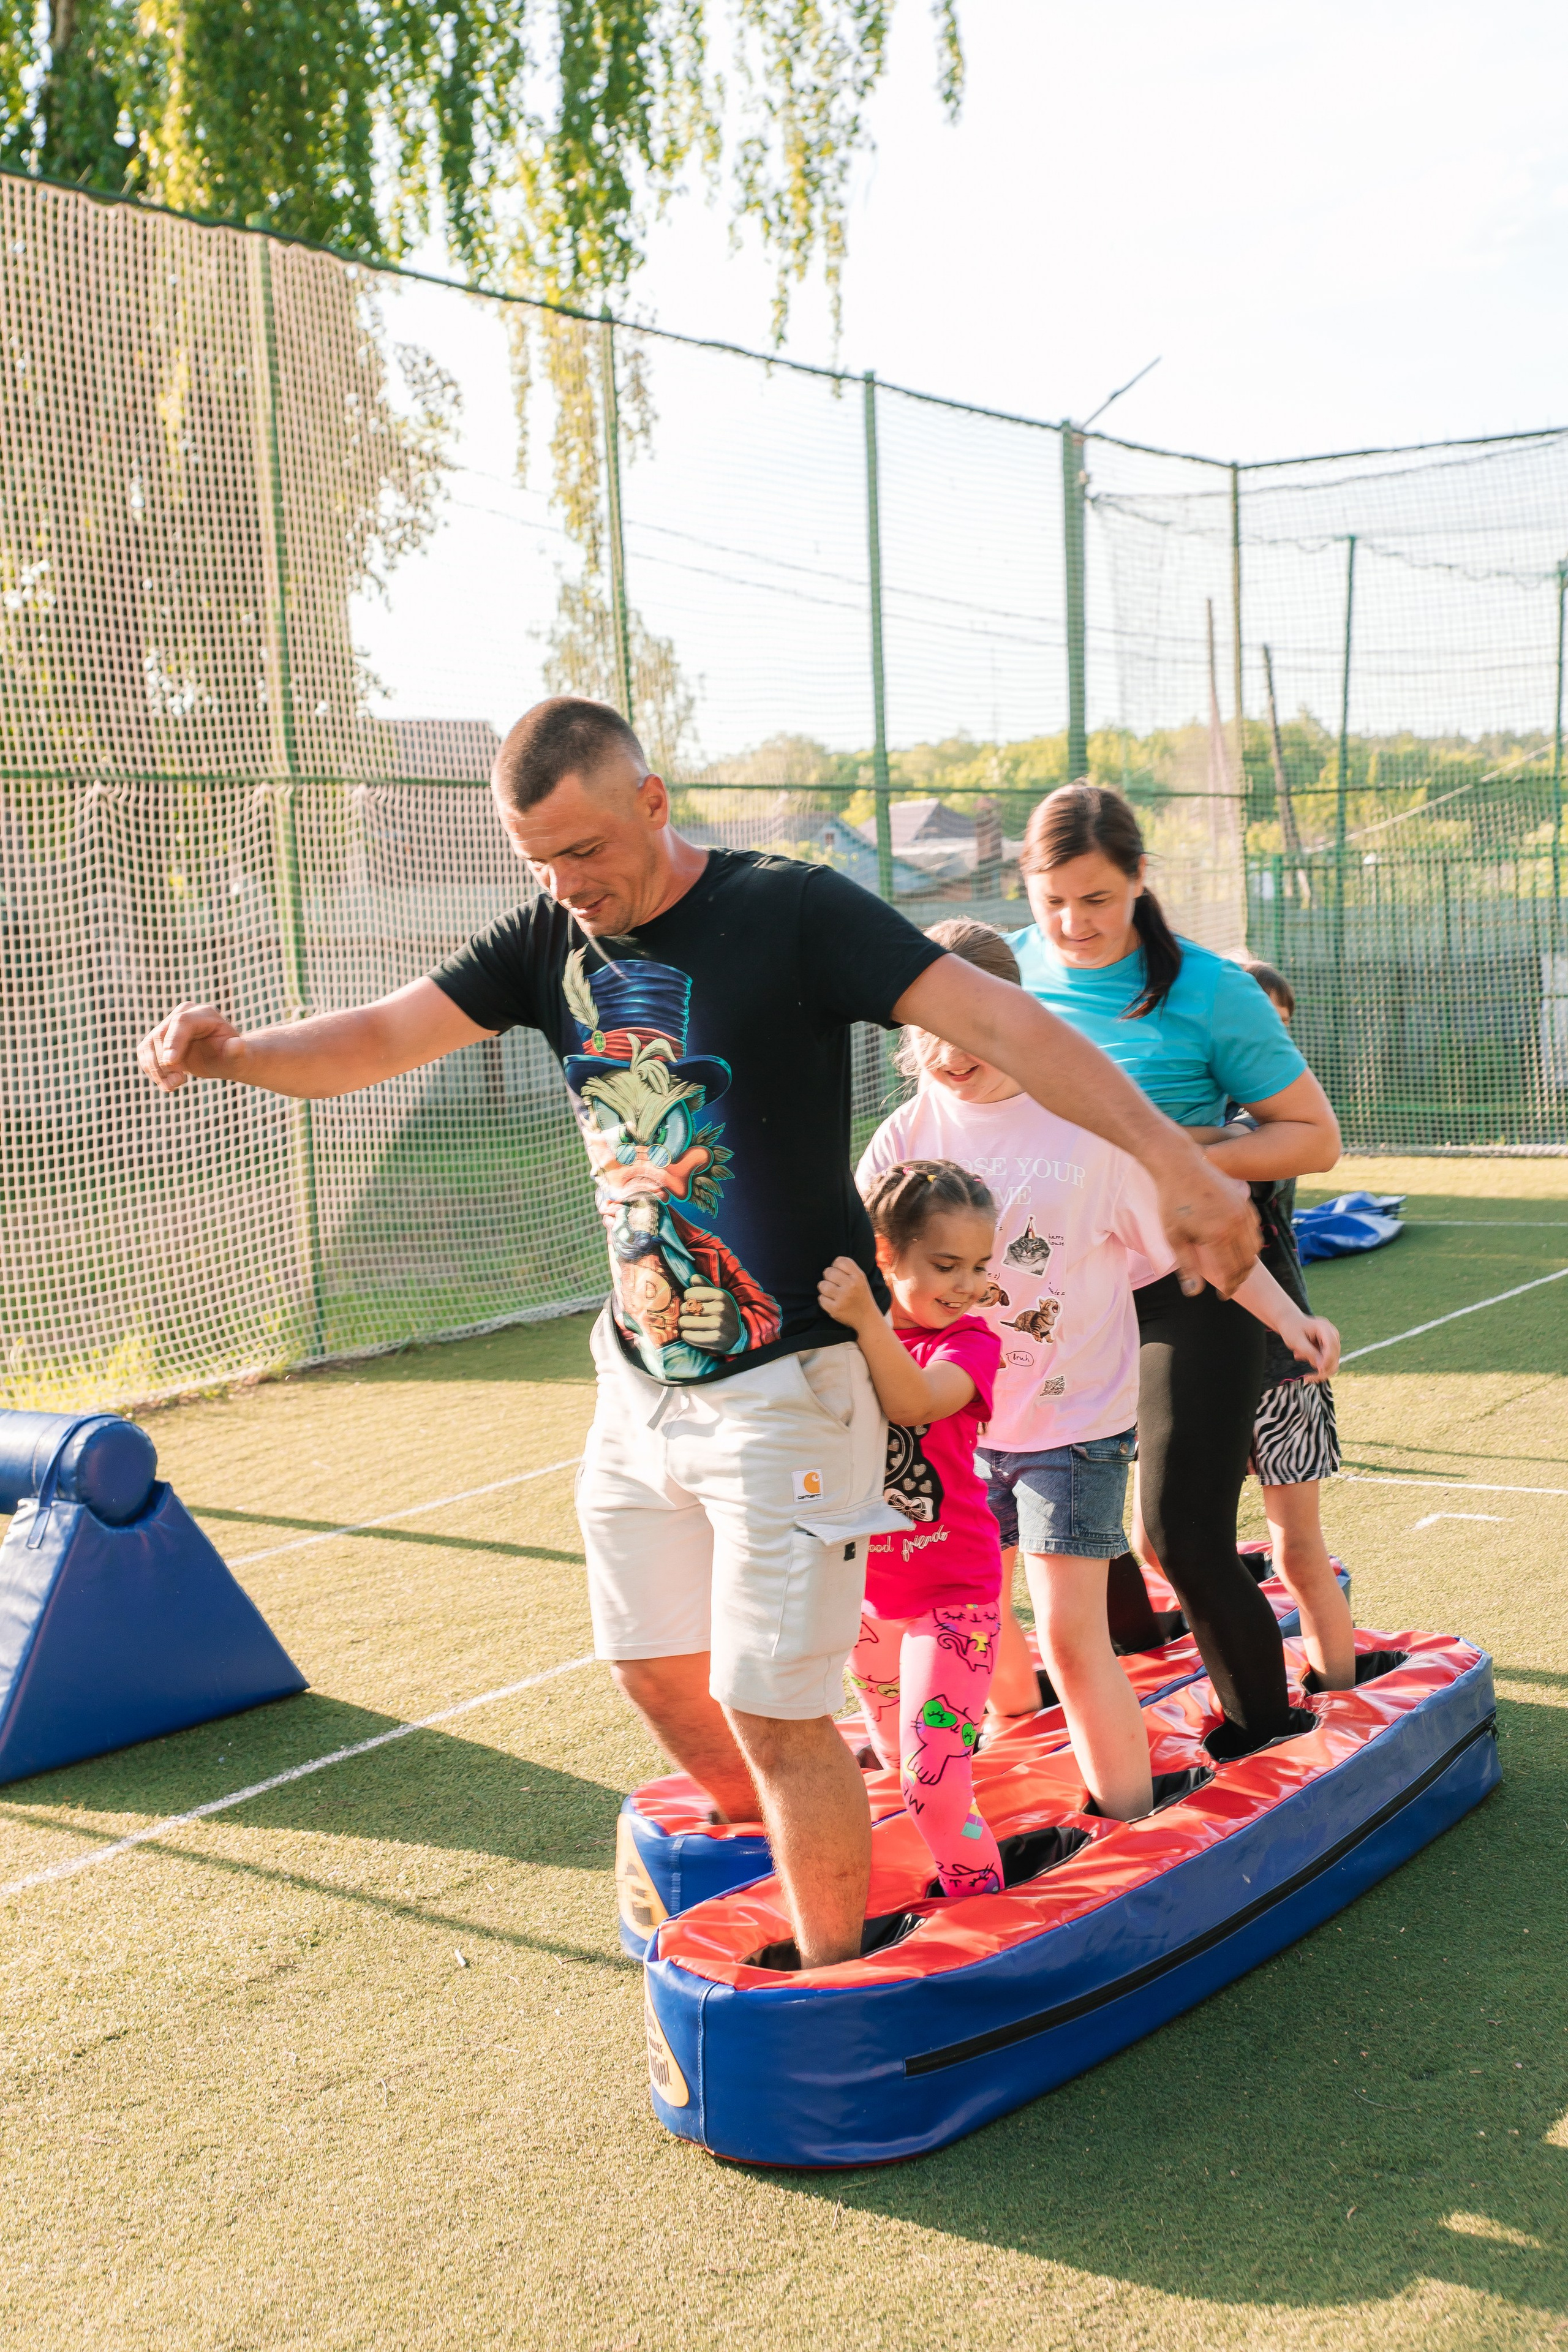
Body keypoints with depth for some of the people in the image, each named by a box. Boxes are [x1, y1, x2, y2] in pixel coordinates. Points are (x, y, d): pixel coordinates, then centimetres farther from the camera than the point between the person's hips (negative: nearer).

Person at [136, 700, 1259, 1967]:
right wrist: (228, 1051, -22)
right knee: (656, 1671, 17)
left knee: (773, 1709, -3)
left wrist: (1173, 1159, -30)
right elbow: (383, 1037, -3)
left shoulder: (793, 912, -16)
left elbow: (1000, 1023, -21)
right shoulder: (551, 939, 2)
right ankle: (783, 1868, 42)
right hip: (640, 1382, 7)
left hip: (786, 1388, -7)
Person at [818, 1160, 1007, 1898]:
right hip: (867, 1591, 5)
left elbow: (915, 1402, -36)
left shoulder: (969, 1342, -14)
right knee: (899, 1761, 20)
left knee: (934, 1783, -11)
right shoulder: (845, 1337, -1)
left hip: (952, 1593, -5)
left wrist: (866, 1321, -48)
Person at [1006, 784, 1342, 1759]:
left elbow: (1317, 1136, -8)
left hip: (1188, 1291, -4)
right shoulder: (1010, 969, -2)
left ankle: (1265, 1730, 16)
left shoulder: (1207, 990, -13)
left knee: (1187, 1538, -7)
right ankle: (1131, 1643, 46)